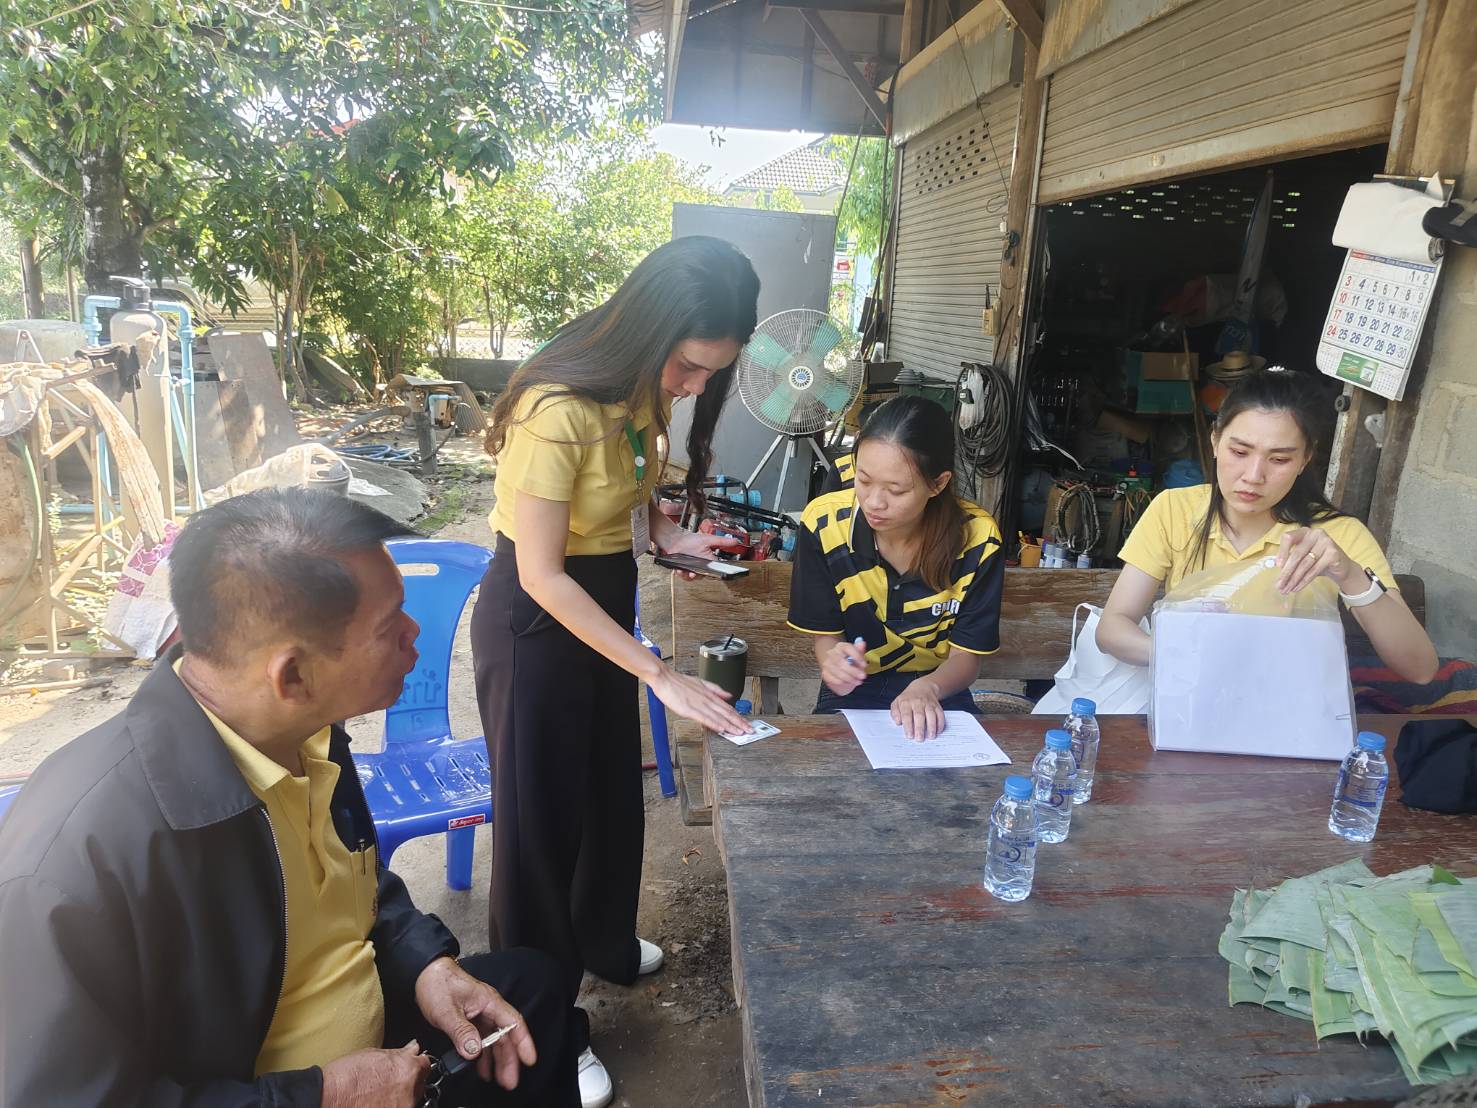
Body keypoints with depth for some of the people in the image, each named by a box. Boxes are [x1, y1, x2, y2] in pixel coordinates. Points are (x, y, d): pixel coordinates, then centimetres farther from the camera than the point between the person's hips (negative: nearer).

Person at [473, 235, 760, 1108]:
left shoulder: (642, 391, -5)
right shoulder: (557, 409, -30)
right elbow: (541, 575, -26)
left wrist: (673, 534, -9)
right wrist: (661, 676, -25)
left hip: (605, 600, 8)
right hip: (536, 618, -8)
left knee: (613, 786, 22)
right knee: (541, 810, 7)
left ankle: (603, 942, 49)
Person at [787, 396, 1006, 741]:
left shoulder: (976, 538, -17)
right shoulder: (823, 523, -16)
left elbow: (966, 655, -8)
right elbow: (825, 633, -4)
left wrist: (925, 689, -31)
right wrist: (832, 661, -29)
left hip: (937, 690, 1)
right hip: (853, 690, -1)